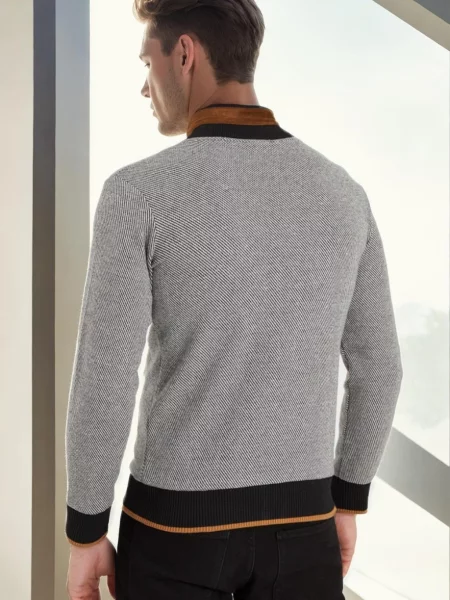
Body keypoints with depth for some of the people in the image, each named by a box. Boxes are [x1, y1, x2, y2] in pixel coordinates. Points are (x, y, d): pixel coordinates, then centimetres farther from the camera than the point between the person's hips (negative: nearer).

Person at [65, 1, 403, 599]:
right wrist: (347, 501, 16)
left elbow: (103, 383, -18)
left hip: (177, 521, -3)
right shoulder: (342, 193, -1)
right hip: (296, 521, 4)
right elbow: (377, 367, 4)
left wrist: (85, 535, -3)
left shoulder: (138, 191, -16)